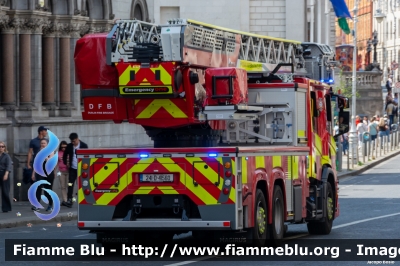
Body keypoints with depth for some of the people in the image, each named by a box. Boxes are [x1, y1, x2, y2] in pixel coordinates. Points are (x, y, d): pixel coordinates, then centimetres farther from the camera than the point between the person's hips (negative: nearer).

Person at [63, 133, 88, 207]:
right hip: (72, 168, 2)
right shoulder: (69, 146, 0)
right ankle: (69, 200, -6)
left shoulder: (84, 146, -8)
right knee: (70, 184, -6)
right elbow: (65, 155, 16)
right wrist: (66, 163, 11)